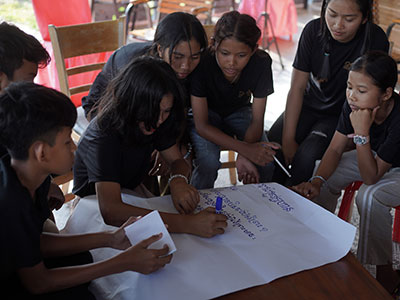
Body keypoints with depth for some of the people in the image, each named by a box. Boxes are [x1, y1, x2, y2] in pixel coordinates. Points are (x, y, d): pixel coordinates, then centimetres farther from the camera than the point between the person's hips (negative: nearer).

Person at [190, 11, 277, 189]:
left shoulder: (261, 63, -24)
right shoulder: (202, 62, -31)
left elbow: (257, 121, -15)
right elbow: (201, 125, -26)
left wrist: (244, 156, -34)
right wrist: (244, 148, -38)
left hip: (239, 112, 3)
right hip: (206, 114, -2)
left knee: (265, 161, -21)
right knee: (208, 162, -31)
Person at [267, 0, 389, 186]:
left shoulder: (375, 40, -19)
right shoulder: (314, 30, -12)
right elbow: (297, 87, -11)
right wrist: (288, 139, -16)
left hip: (341, 115, -2)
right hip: (308, 105, 3)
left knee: (306, 155, -28)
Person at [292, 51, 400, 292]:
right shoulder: (355, 105, -20)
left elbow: (370, 177, -34)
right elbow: (335, 149, -12)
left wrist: (362, 134, -43)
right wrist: (317, 180, -28)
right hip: (376, 156, 7)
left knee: (369, 197, -32)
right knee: (326, 175, -10)